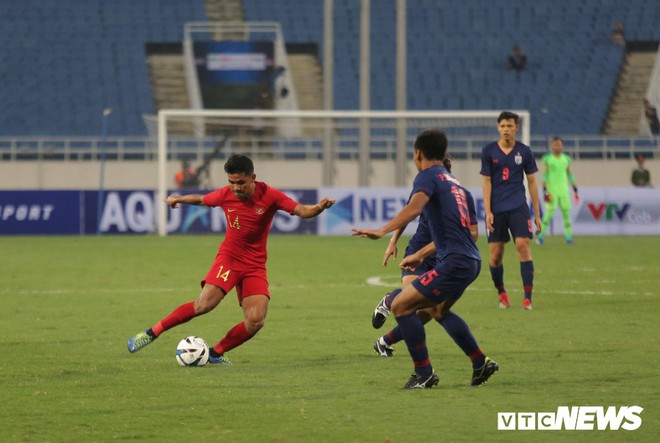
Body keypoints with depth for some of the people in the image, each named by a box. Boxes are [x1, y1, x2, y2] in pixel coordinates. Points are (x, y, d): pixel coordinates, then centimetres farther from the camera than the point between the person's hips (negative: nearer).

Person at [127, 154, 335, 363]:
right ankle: (152, 332, -11)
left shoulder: (269, 196, -13)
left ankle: (215, 353, 8)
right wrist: (178, 199, 31)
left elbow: (302, 210, -22)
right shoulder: (225, 195, -8)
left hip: (255, 265, 1)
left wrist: (318, 207, -44)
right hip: (229, 257, -1)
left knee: (255, 322, -14)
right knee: (204, 305, -23)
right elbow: (201, 199, 15)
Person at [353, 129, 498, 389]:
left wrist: (382, 231, -35)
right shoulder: (456, 184, 23)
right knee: (441, 309, 32)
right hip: (471, 262, 9)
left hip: (453, 263, -9)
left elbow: (415, 206, -24)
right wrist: (421, 255, 33)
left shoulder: (428, 176, -4)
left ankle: (424, 374, -3)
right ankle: (481, 364, 33)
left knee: (401, 306, -5)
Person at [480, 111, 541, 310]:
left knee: (523, 246, -15)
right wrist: (488, 211, -7)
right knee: (495, 254, 1)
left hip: (518, 207, 0)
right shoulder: (489, 151, 2)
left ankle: (528, 297, -14)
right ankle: (501, 293, 23)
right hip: (497, 209, 0)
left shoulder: (524, 152, 4)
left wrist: (537, 214, 8)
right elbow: (486, 182, 1)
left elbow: (531, 182, 9)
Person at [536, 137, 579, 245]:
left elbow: (570, 176, 16)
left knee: (566, 212, -3)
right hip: (551, 190, -3)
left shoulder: (566, 159, 11)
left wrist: (575, 191, 14)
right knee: (549, 212, -12)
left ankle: (568, 236, -1)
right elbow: (544, 175, -4)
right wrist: (544, 191, -12)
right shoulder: (547, 159, 0)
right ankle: (541, 235, -3)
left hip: (564, 190, 3)